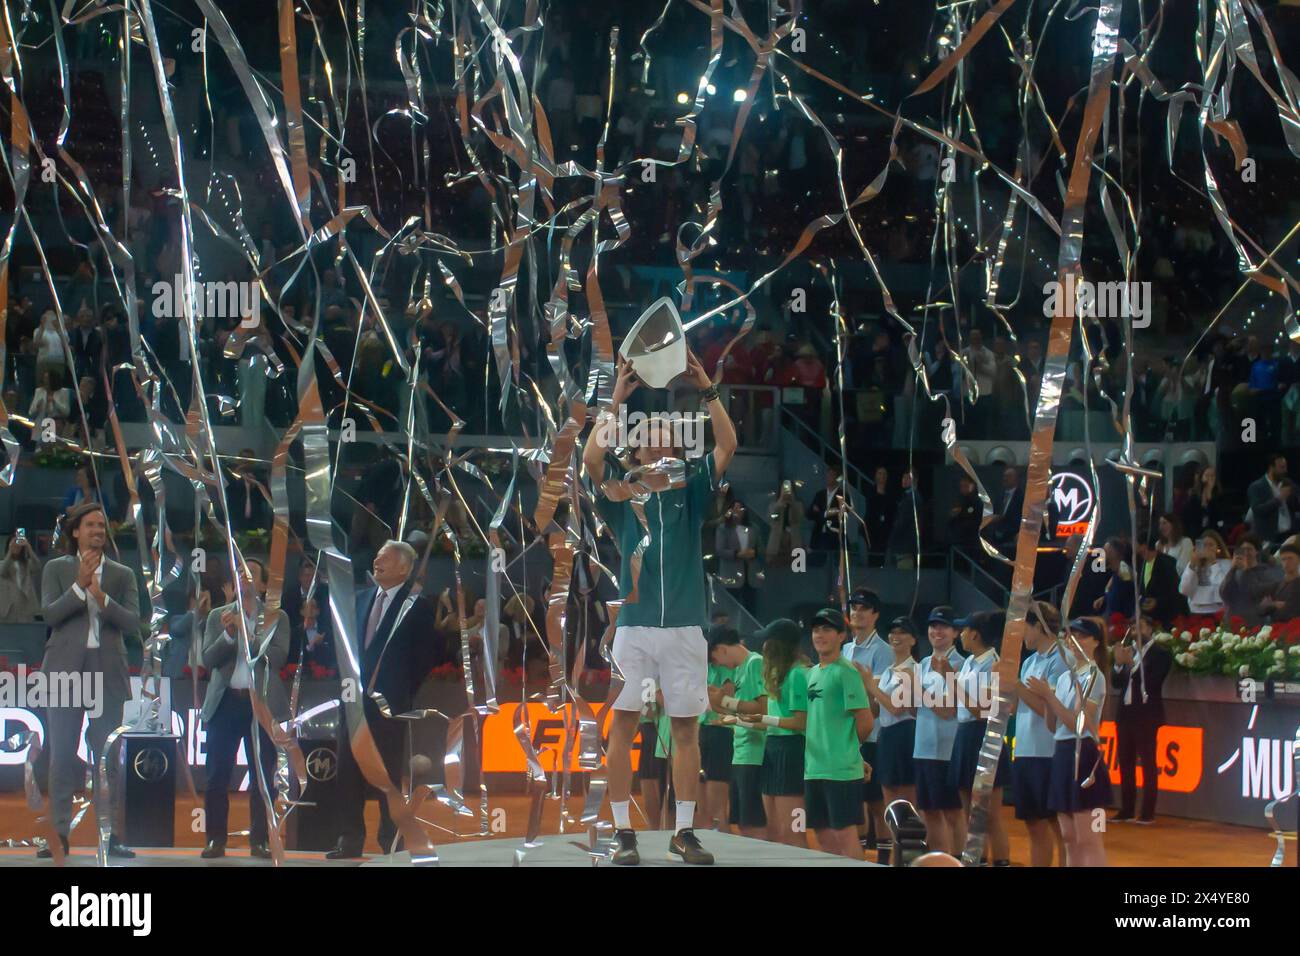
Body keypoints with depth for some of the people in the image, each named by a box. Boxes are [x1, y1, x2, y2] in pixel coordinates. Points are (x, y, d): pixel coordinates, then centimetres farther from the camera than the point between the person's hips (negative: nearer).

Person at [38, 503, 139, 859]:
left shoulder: (122, 575, 11)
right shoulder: (57, 569, 9)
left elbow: (133, 622, 0)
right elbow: (49, 613, -4)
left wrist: (101, 596, -14)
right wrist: (80, 586, -14)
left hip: (107, 672, 1)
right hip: (66, 670, -1)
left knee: (108, 756, -1)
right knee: (62, 755, -2)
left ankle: (109, 834, 1)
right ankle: (60, 834, 0)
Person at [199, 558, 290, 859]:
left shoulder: (276, 617, 7)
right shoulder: (218, 616, 12)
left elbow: (279, 656, -7)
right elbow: (208, 659, 3)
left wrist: (246, 632, -13)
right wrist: (227, 634, -14)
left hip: (262, 703, -1)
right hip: (226, 701, 1)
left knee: (263, 775, 0)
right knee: (217, 775, -2)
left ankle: (259, 840, 6)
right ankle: (215, 839, 4)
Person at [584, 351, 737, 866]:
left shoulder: (691, 492, 10)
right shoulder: (621, 494, 7)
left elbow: (727, 446, -1)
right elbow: (591, 458, -11)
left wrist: (707, 389, -10)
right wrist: (617, 399, -13)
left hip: (685, 627, 1)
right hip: (633, 626, -1)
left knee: (686, 729, 4)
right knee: (622, 725, -3)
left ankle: (684, 832, 10)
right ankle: (623, 832, 2)